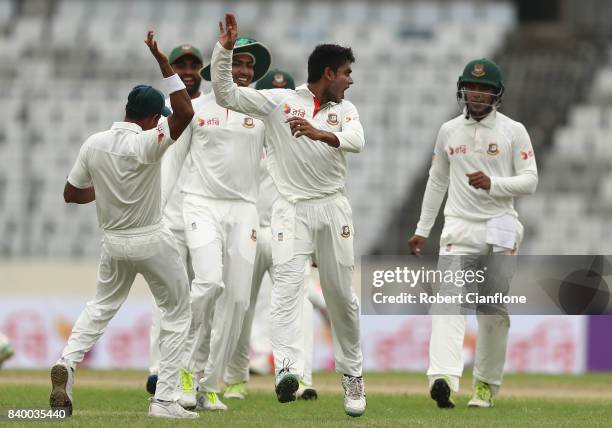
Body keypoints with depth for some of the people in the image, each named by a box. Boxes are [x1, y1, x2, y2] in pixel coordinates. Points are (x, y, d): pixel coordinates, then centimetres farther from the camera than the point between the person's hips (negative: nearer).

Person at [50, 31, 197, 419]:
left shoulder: (93, 144, -5)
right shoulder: (146, 144, -21)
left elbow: (71, 194, 3)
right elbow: (185, 113, -31)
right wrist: (164, 64, -29)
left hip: (114, 244, 5)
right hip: (153, 242, -5)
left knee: (103, 306, 25)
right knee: (178, 313, 9)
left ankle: (67, 363, -1)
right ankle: (165, 399, 0)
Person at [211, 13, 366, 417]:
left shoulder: (346, 110, 9)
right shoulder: (279, 101, 2)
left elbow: (356, 141, -12)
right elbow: (226, 93, -4)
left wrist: (319, 133, -32)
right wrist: (225, 48, -18)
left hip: (333, 208, 3)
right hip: (291, 208, -3)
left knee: (342, 293, 7)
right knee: (288, 283, -19)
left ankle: (352, 373, 21)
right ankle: (288, 369, -34)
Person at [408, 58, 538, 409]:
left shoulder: (513, 131, 0)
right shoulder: (449, 131, 9)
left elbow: (530, 181, -5)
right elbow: (437, 181, 18)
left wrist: (493, 183, -22)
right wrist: (422, 230, 19)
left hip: (500, 229, -1)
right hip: (459, 228, 1)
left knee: (494, 312, 4)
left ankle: (487, 384, 18)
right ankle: (444, 379, -33)